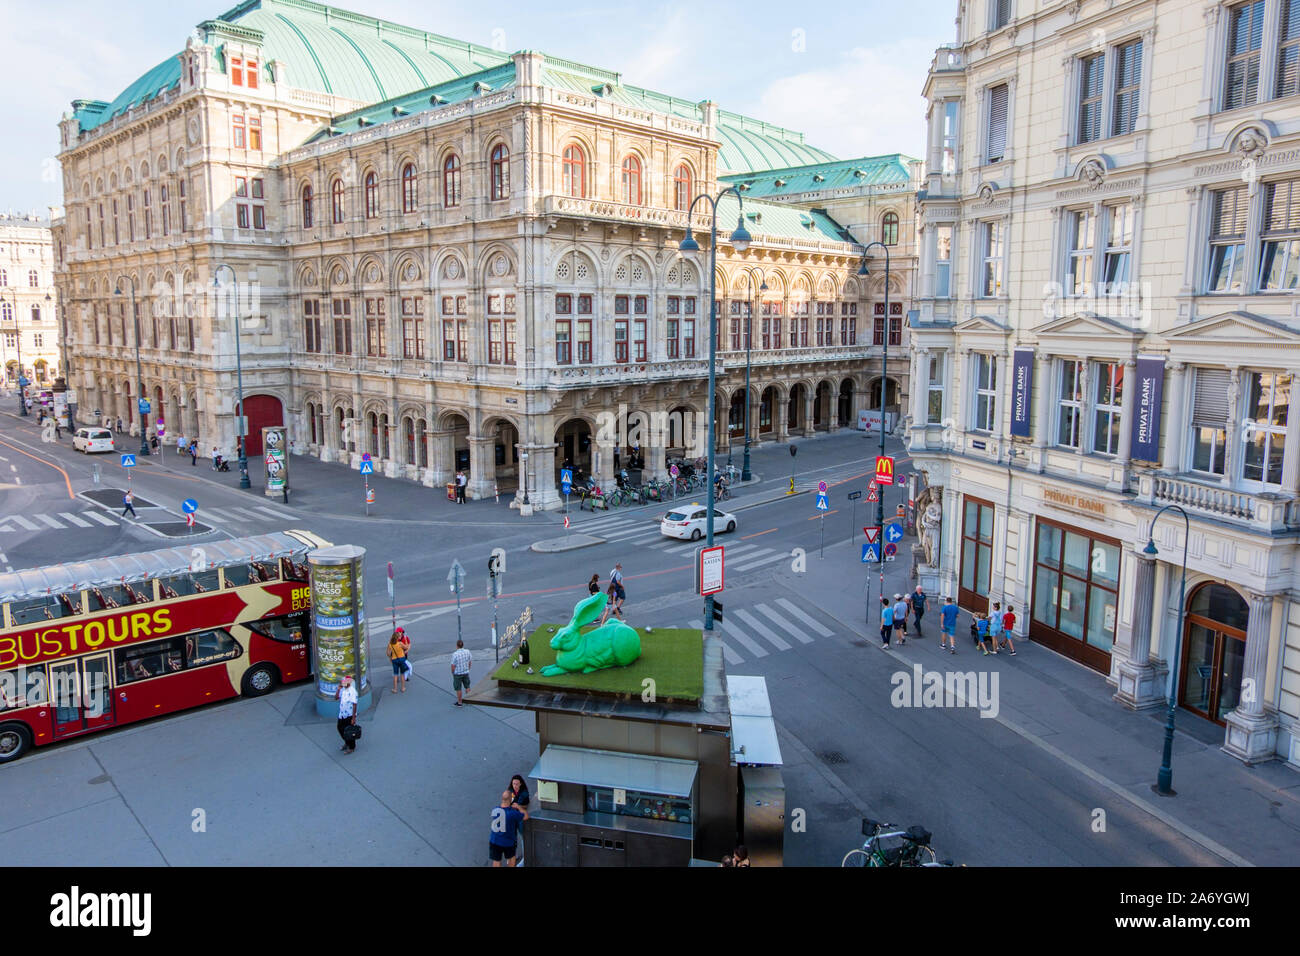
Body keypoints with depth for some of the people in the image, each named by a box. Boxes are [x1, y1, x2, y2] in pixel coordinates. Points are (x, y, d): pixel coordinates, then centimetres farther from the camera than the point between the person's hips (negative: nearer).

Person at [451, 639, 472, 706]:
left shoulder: (455, 654, -22)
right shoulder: (467, 652, -8)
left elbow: (453, 666, -18)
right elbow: (470, 662, 2)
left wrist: (452, 673, 1)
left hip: (457, 673, -4)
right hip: (466, 673, 4)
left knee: (458, 689, 9)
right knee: (467, 686, 20)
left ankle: (459, 702, 19)